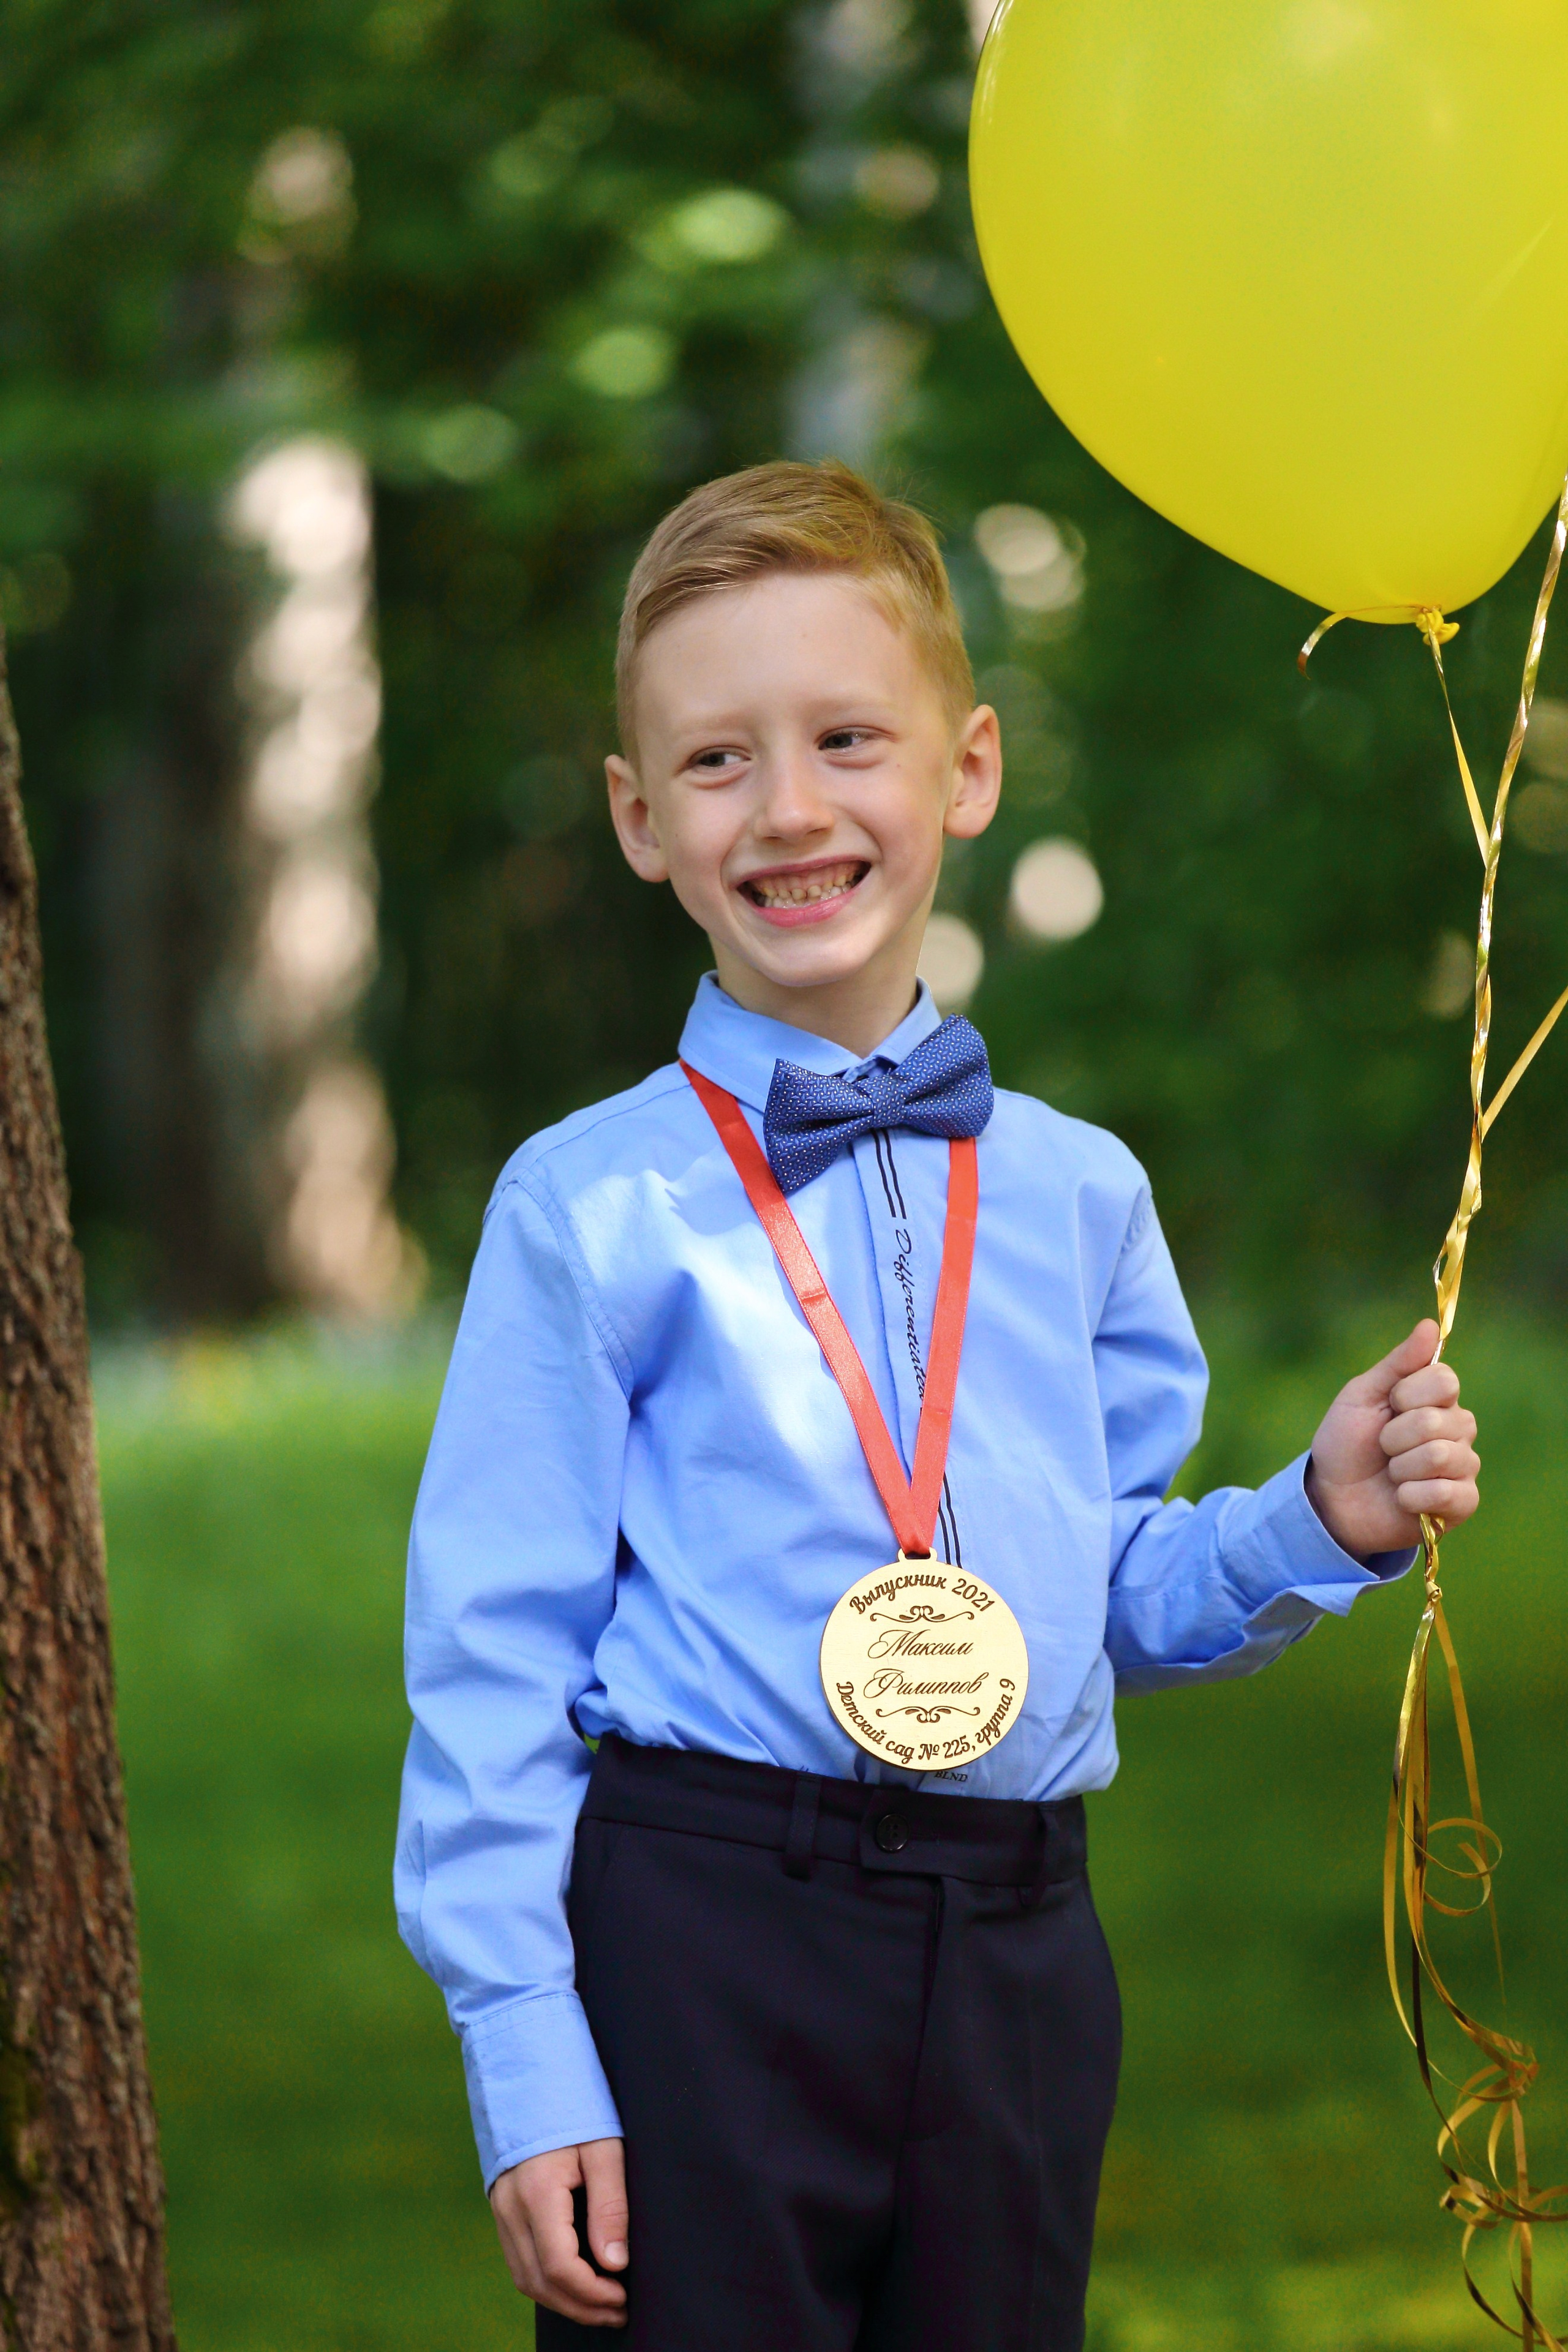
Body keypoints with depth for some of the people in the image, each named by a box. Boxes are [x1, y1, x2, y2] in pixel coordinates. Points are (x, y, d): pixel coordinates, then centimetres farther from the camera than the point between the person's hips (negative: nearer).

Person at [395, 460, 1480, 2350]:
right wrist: (527, 2070, -8)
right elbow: (493, 1658, -3)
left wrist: (1318, 1521, -2)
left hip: (1015, 1953, 4)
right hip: (698, 1925, -4)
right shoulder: (591, 1207, -2)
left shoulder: (1078, 1196, 10)